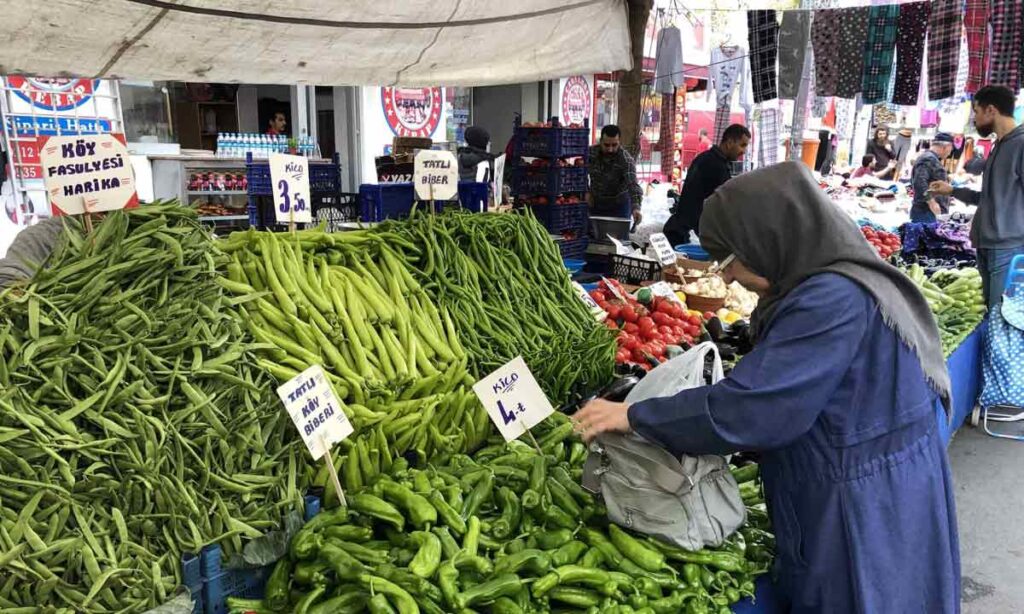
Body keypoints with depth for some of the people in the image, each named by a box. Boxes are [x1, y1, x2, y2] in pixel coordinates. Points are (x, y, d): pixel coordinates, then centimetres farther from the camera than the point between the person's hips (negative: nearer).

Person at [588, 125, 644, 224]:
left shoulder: (626, 160, -23)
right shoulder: (591, 152, -11)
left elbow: (633, 184, -36)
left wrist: (636, 207, -52)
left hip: (619, 206, -3)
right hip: (596, 204, 4)